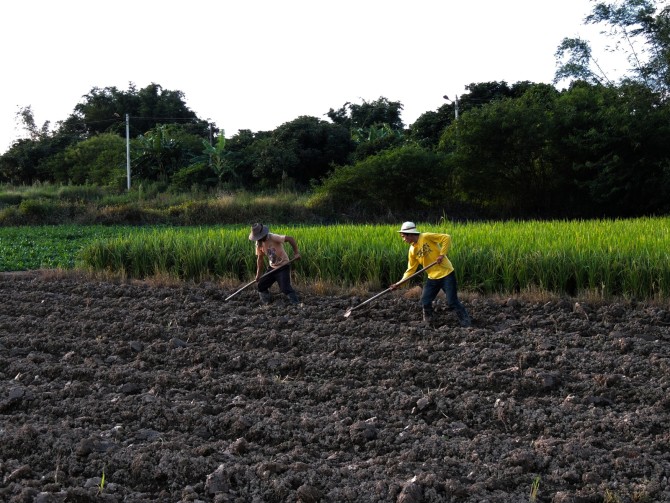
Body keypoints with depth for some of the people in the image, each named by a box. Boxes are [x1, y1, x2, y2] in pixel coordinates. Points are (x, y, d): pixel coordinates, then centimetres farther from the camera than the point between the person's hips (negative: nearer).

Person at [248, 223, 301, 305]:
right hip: (272, 267, 7)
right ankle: (266, 304, 21)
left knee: (285, 287, -21)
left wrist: (296, 253, -33)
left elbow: (291, 239, -28)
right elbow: (260, 258, 6)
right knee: (261, 286, 5)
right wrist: (258, 274, 2)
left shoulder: (273, 238, -25)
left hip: (283, 266, -7)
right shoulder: (258, 243, -4)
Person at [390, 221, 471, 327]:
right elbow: (411, 269, 7)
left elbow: (447, 238, -17)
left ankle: (467, 324, 4)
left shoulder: (426, 237, -15)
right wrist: (400, 282, -1)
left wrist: (442, 254, -21)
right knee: (425, 302, 2)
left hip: (446, 274, -7)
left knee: (452, 302, -8)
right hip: (432, 278, 7)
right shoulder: (412, 250, 4)